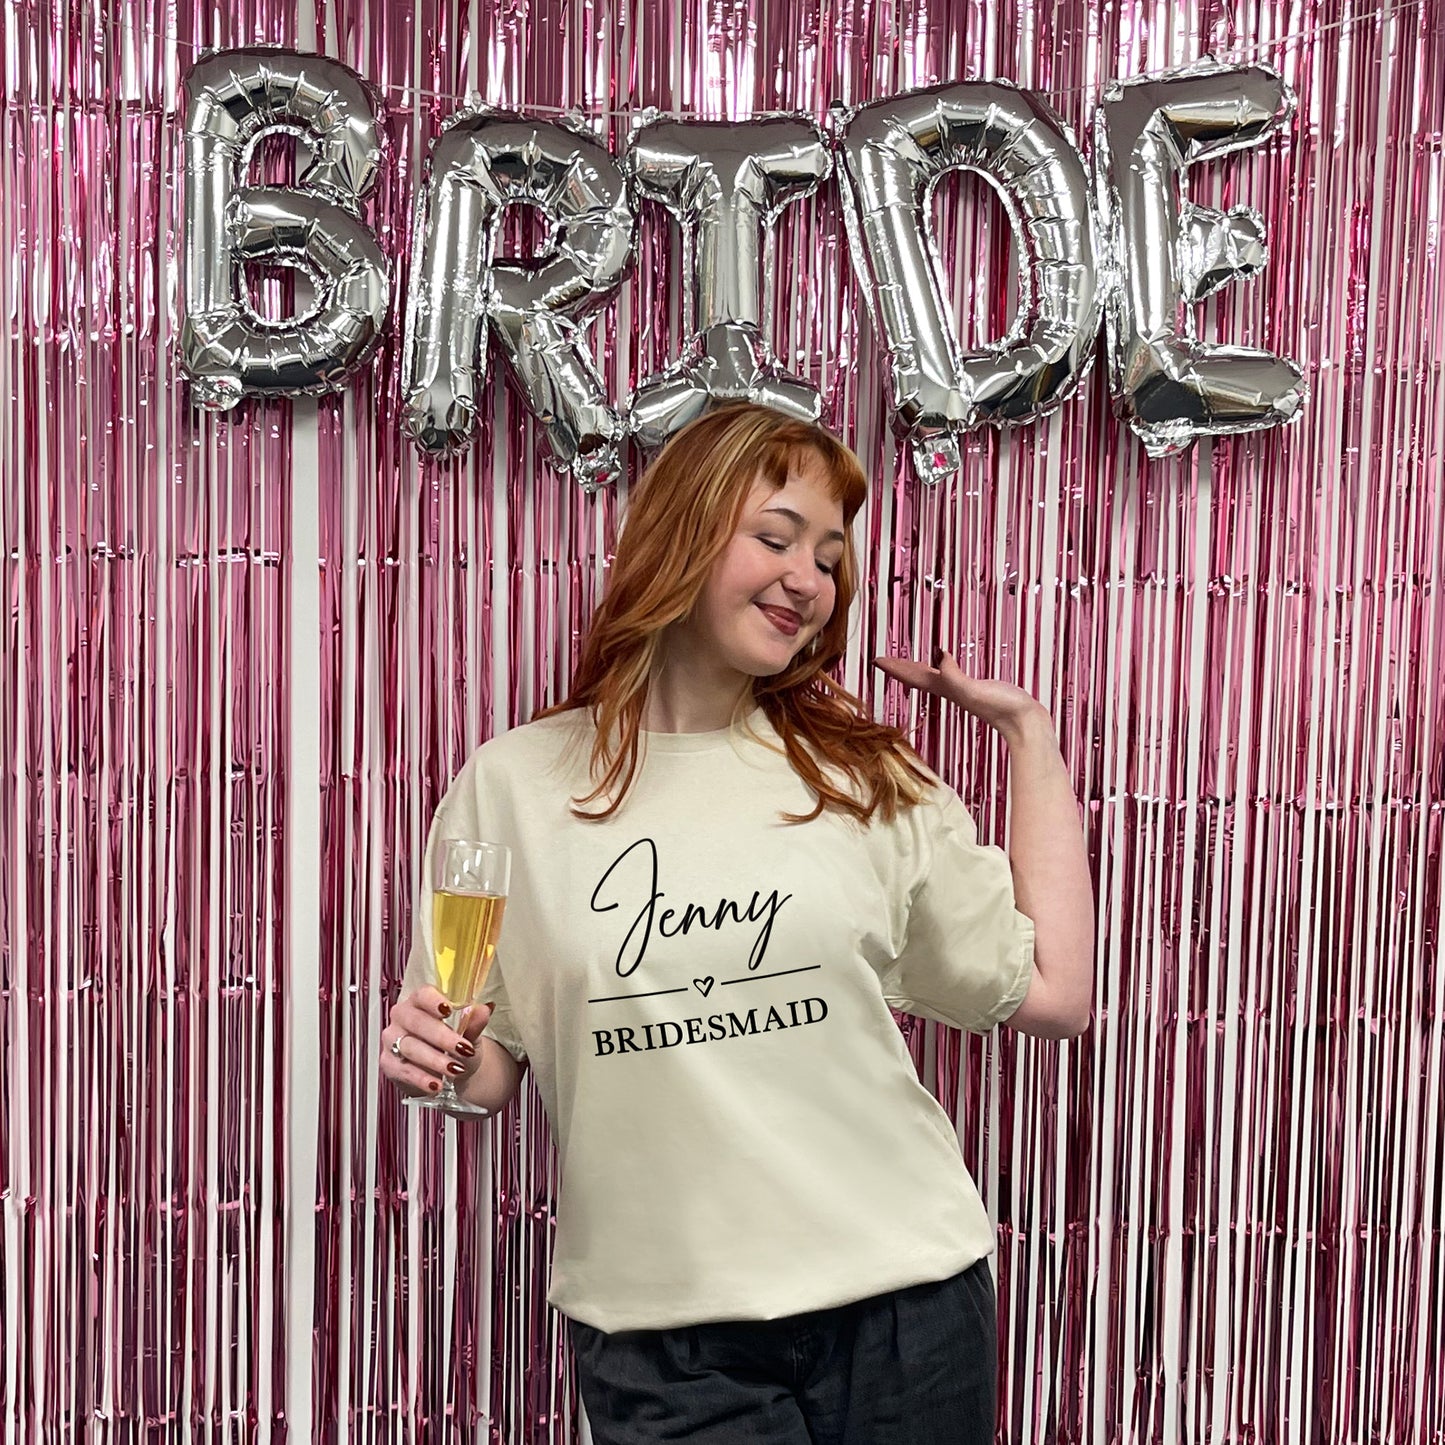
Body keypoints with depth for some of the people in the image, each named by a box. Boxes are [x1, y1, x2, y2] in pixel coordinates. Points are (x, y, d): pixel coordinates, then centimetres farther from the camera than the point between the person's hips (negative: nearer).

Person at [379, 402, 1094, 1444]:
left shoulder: (870, 781, 1)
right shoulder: (512, 785, -2)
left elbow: (1054, 994, 0)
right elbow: (487, 1069, 6)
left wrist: (1030, 733, 3)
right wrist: (432, 1059, -17)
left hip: (900, 1303, 2)